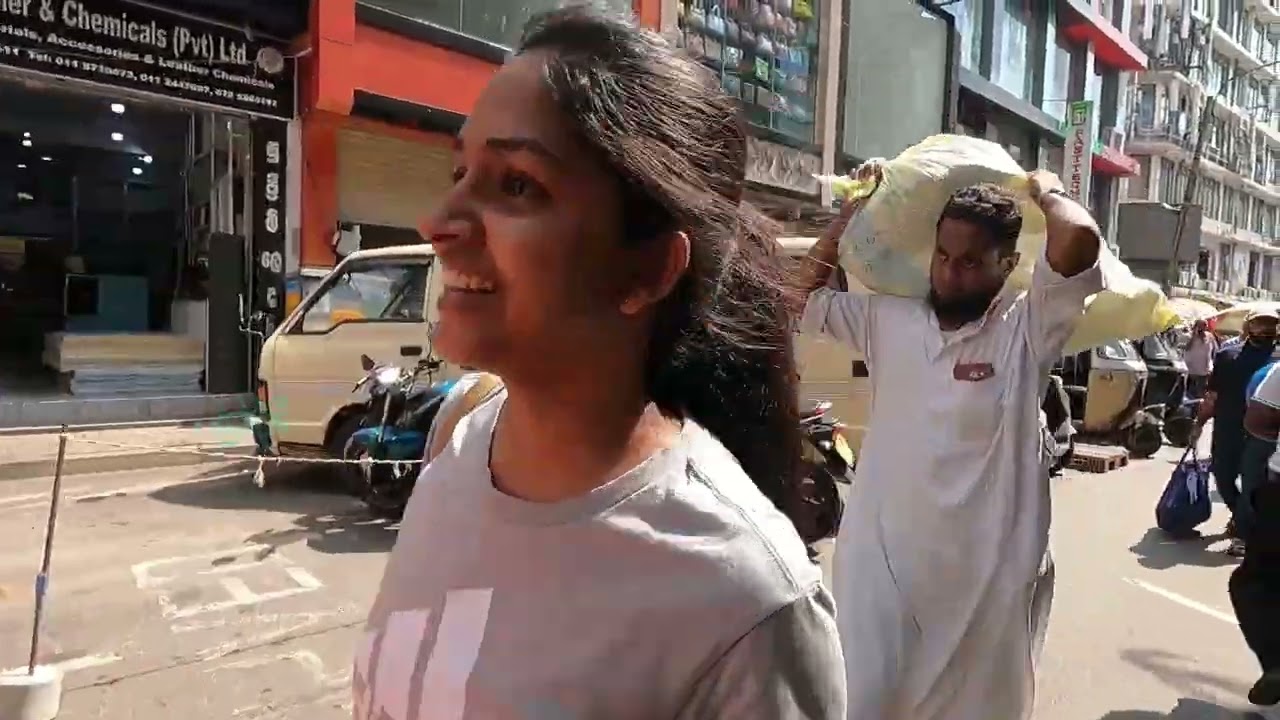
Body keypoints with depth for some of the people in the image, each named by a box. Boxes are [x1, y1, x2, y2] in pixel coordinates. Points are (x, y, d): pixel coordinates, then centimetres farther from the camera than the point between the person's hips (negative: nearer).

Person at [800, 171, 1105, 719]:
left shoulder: (1026, 330, -7)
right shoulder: (888, 319, 4)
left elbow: (1079, 240, -22)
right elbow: (803, 291, 14)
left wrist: (1045, 190, -1)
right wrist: (856, 208, 11)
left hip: (987, 575, -2)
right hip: (880, 564, 2)